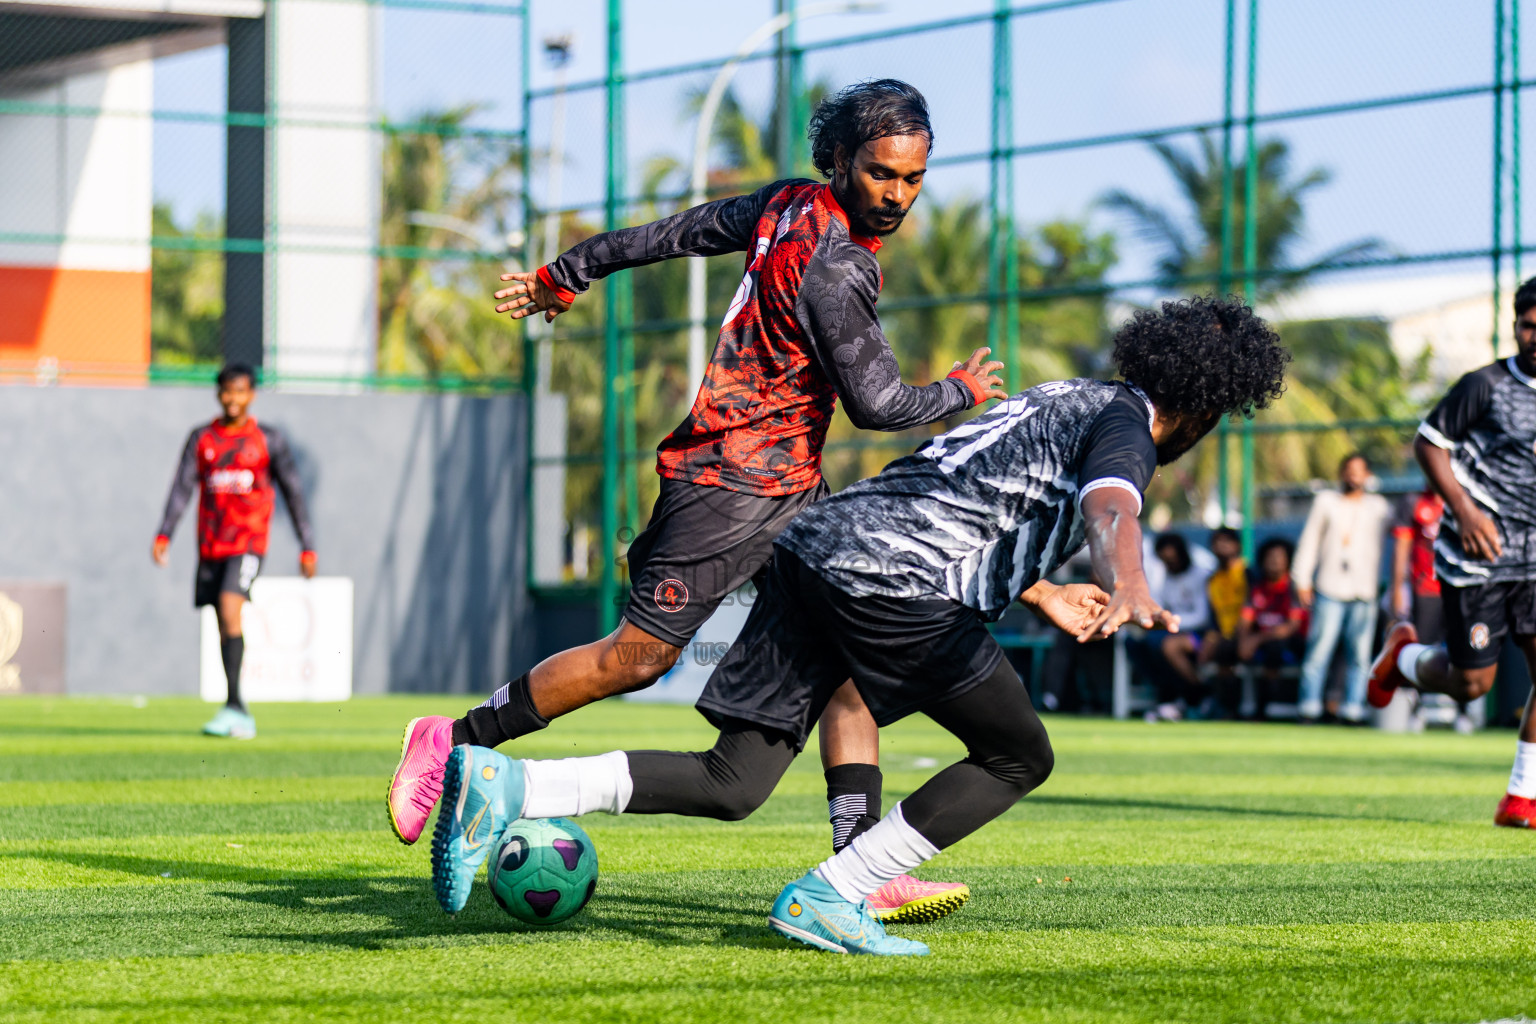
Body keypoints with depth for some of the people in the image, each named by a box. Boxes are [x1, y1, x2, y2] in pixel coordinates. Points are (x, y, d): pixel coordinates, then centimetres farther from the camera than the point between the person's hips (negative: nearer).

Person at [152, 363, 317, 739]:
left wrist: (307, 547, 6)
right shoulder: (201, 438, 9)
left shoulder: (269, 440, 3)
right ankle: (241, 717, 13)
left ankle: (232, 705, -25)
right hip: (211, 545, 4)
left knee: (230, 609, -23)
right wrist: (164, 534, -13)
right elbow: (182, 487, 0)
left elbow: (293, 493, 8)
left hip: (248, 542, -4)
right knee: (224, 625, 6)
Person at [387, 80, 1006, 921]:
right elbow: (875, 403, -18)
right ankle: (456, 742, 9)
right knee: (638, 656, -5)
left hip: (792, 489, 10)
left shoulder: (789, 206, 6)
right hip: (731, 482, -10)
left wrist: (568, 273, 28)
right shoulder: (833, 267, -21)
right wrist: (960, 394, 2)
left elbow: (679, 232, 17)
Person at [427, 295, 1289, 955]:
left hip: (816, 543, 9)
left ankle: (503, 787, -10)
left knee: (732, 785, 4)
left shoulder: (1063, 400, 30)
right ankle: (827, 900, -1)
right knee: (1019, 755, 8)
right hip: (890, 574, -9)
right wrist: (1129, 592, -44)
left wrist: (1047, 602, 55)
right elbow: (1110, 508, -24)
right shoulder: (1126, 426, 1)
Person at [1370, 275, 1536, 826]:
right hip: (1475, 555, -4)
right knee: (1471, 682, -3)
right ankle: (1403, 655, 30)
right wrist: (1463, 509, -15)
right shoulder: (1487, 385, -8)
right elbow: (1429, 440, -4)